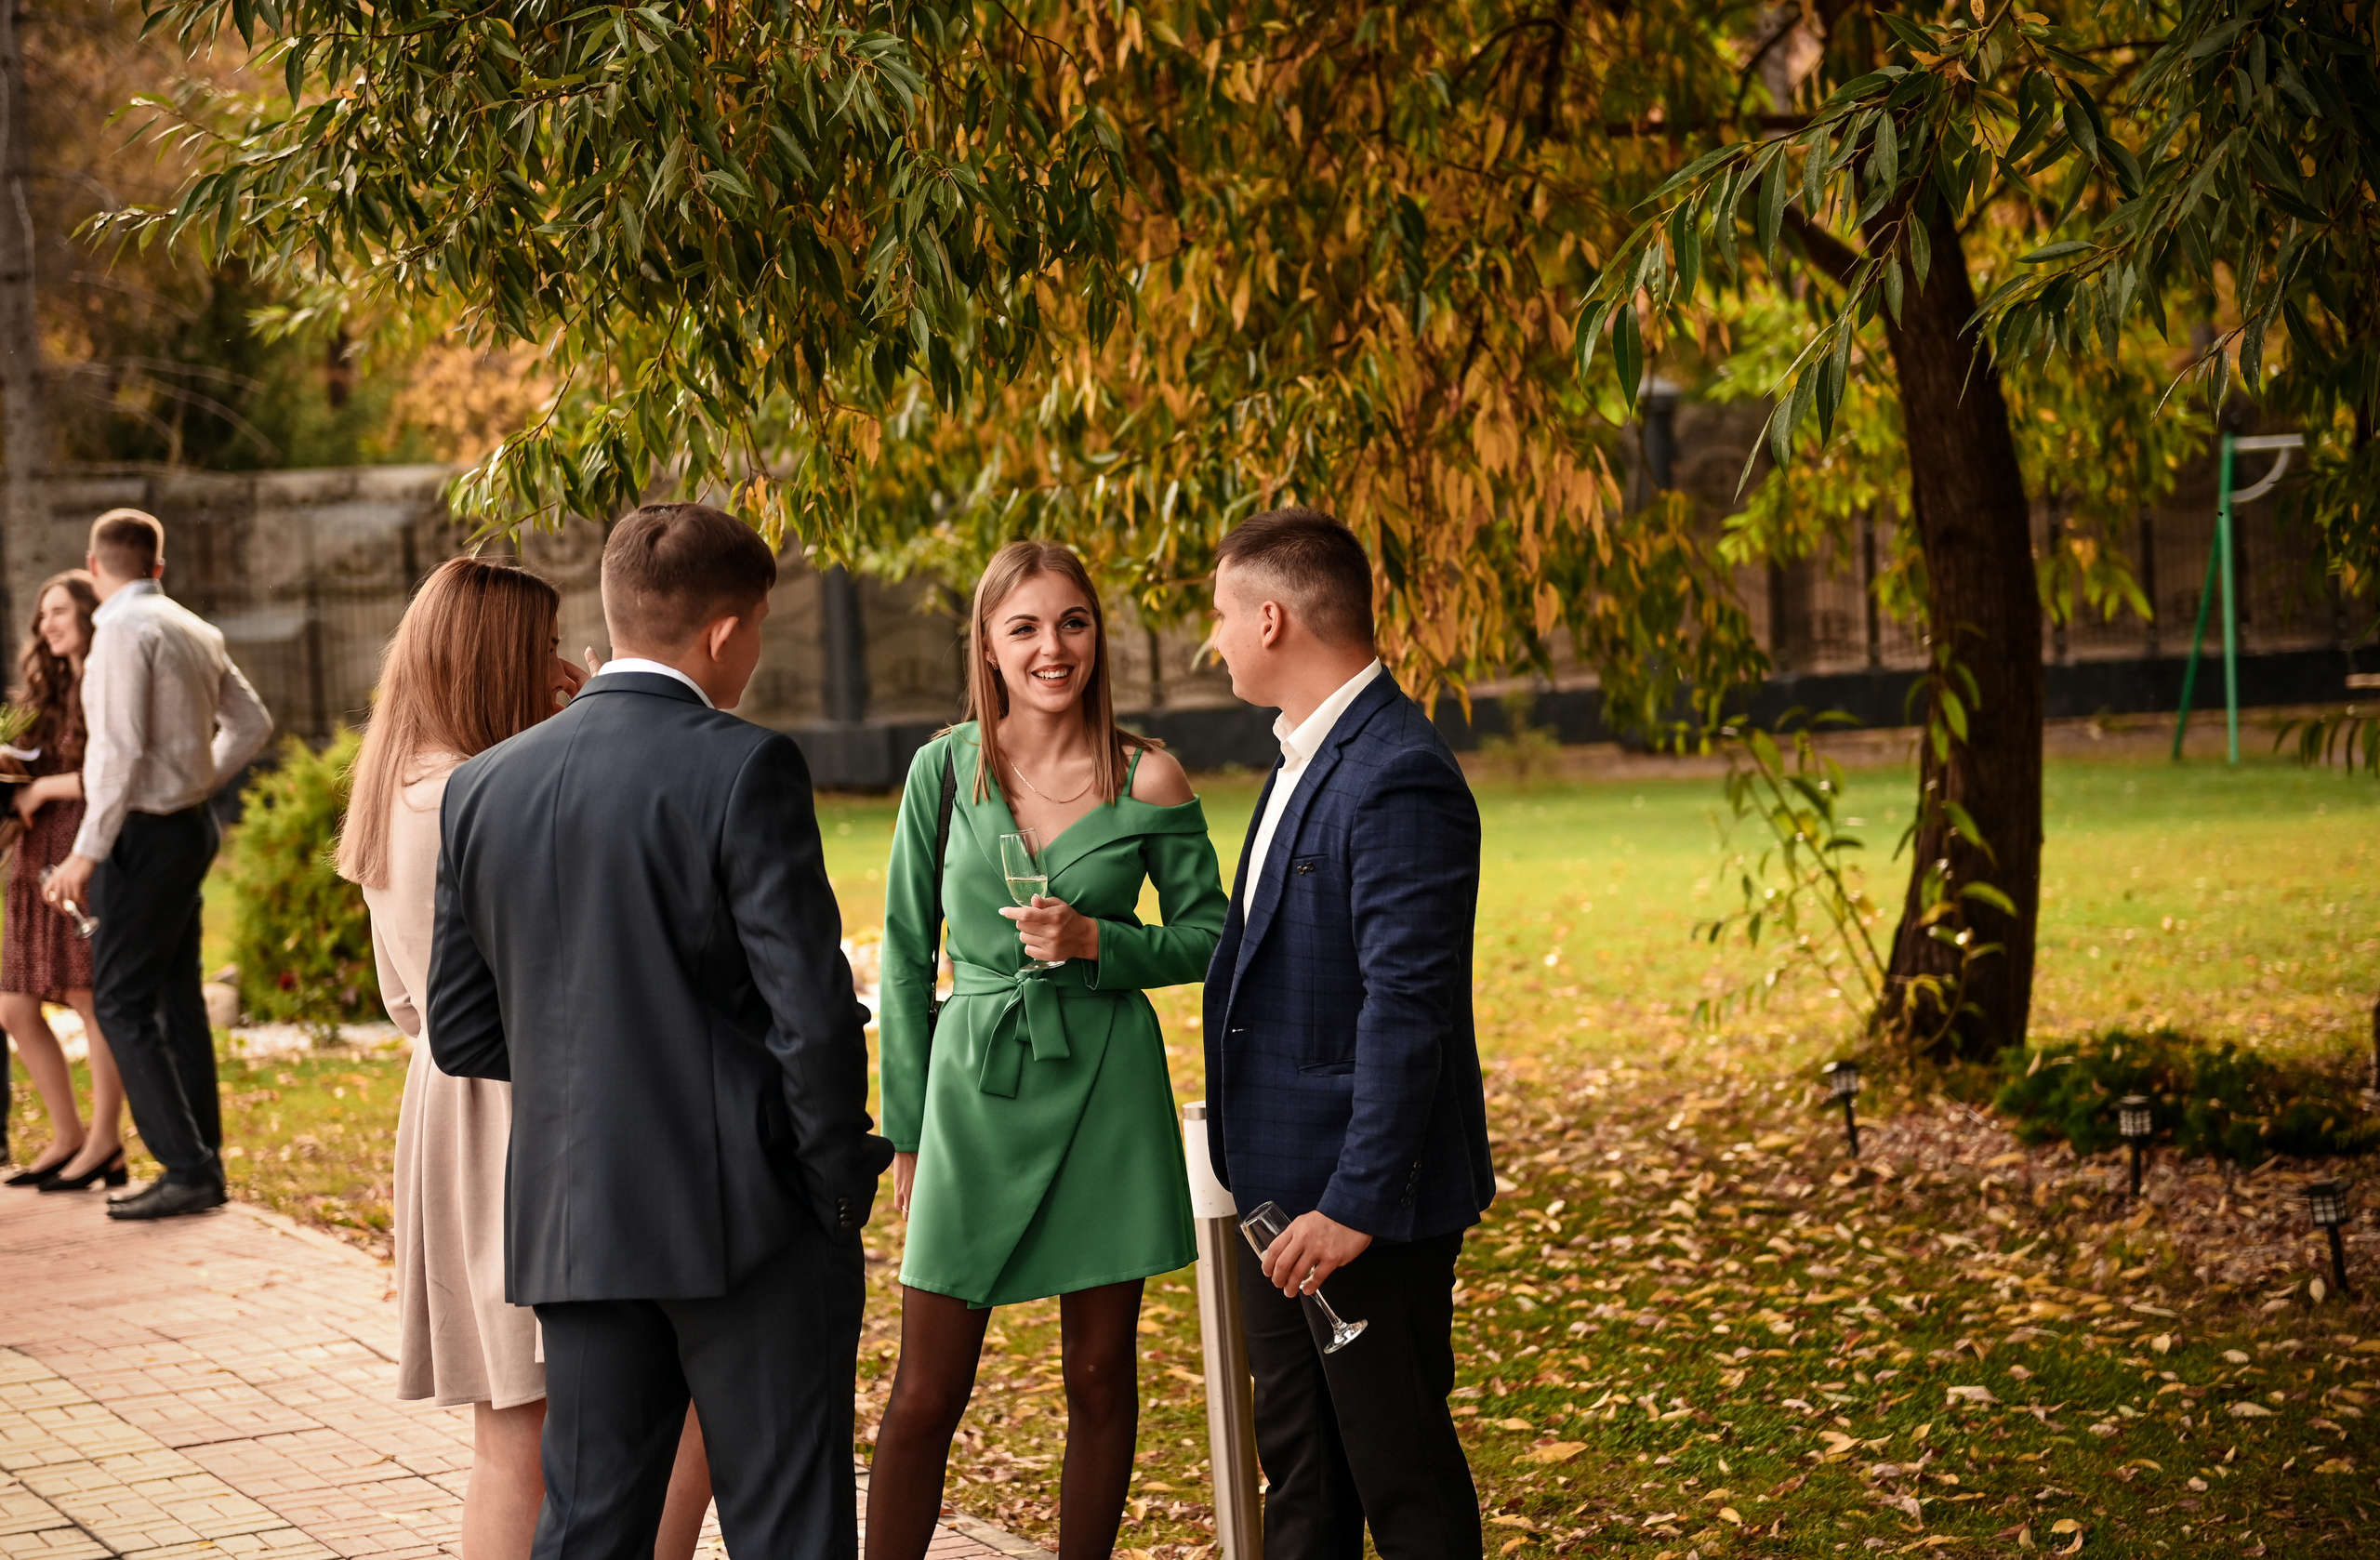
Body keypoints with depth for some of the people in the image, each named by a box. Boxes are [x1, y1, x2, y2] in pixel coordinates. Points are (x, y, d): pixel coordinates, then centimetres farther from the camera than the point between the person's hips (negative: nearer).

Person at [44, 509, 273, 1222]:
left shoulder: (124, 630, -15)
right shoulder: (194, 630, 11)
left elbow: (122, 749, -22)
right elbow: (251, 722, 21)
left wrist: (88, 851, -20)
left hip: (148, 833, -9)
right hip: (189, 823, 9)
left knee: (122, 1002, -7)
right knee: (176, 999, 12)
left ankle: (187, 1169, -11)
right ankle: (202, 1168, 14)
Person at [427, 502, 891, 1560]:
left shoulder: (482, 788, 6)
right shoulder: (743, 769, -12)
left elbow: (459, 1032, 10)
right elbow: (811, 1008, -15)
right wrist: (842, 1183, -3)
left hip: (572, 1225, 5)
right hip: (742, 1216, -5)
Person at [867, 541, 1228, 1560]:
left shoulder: (1146, 779, -2)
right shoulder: (946, 767, 0)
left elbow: (1209, 933, 6)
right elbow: (906, 951, 6)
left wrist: (1095, 941, -13)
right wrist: (906, 1127, 5)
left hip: (1106, 1091, 0)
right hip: (975, 1090, 0)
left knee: (1100, 1377, 8)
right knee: (925, 1394, 0)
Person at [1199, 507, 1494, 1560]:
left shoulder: (1399, 779, -21)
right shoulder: (1308, 756, 13)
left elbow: (1406, 1008, -24)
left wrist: (1357, 1204, -24)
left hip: (1366, 1200, -10)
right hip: (1285, 1191, 10)